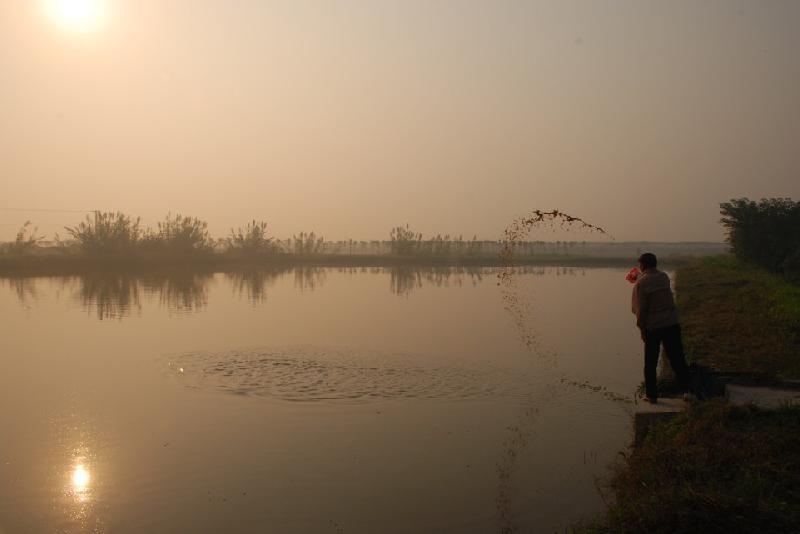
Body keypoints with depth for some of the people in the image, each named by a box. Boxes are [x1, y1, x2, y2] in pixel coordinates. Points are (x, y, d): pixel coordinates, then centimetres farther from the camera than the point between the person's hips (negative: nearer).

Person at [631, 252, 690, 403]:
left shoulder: (641, 283, -11)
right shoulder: (664, 277, 6)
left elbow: (640, 309, -12)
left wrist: (642, 329, -2)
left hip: (653, 327, -4)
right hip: (672, 323, 4)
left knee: (650, 363, 7)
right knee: (677, 358, 9)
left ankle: (651, 395, 12)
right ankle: (686, 389, 7)